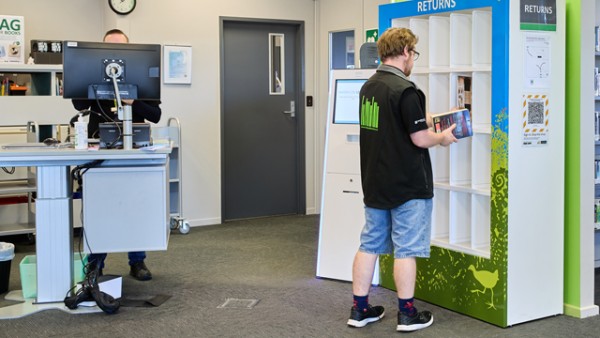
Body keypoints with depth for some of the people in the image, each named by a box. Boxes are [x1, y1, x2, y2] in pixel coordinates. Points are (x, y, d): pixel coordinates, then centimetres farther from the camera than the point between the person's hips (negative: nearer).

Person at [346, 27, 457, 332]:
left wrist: (425, 121, 21)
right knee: (406, 249, 2)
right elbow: (420, 138, -18)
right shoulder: (406, 90, -18)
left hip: (375, 183, 8)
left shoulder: (368, 87, 8)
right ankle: (407, 314, 11)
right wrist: (442, 138, 1)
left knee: (369, 245, 12)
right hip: (408, 186, -7)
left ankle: (359, 309, 18)